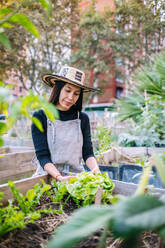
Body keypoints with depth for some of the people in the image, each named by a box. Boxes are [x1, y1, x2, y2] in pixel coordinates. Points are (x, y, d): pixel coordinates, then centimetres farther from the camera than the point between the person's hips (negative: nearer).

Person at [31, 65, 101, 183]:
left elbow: (88, 152, 7)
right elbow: (42, 155, -5)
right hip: (49, 176, -2)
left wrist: (95, 169, -14)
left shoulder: (83, 118, 8)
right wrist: (59, 177, -20)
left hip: (77, 176, 2)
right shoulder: (40, 117, -1)